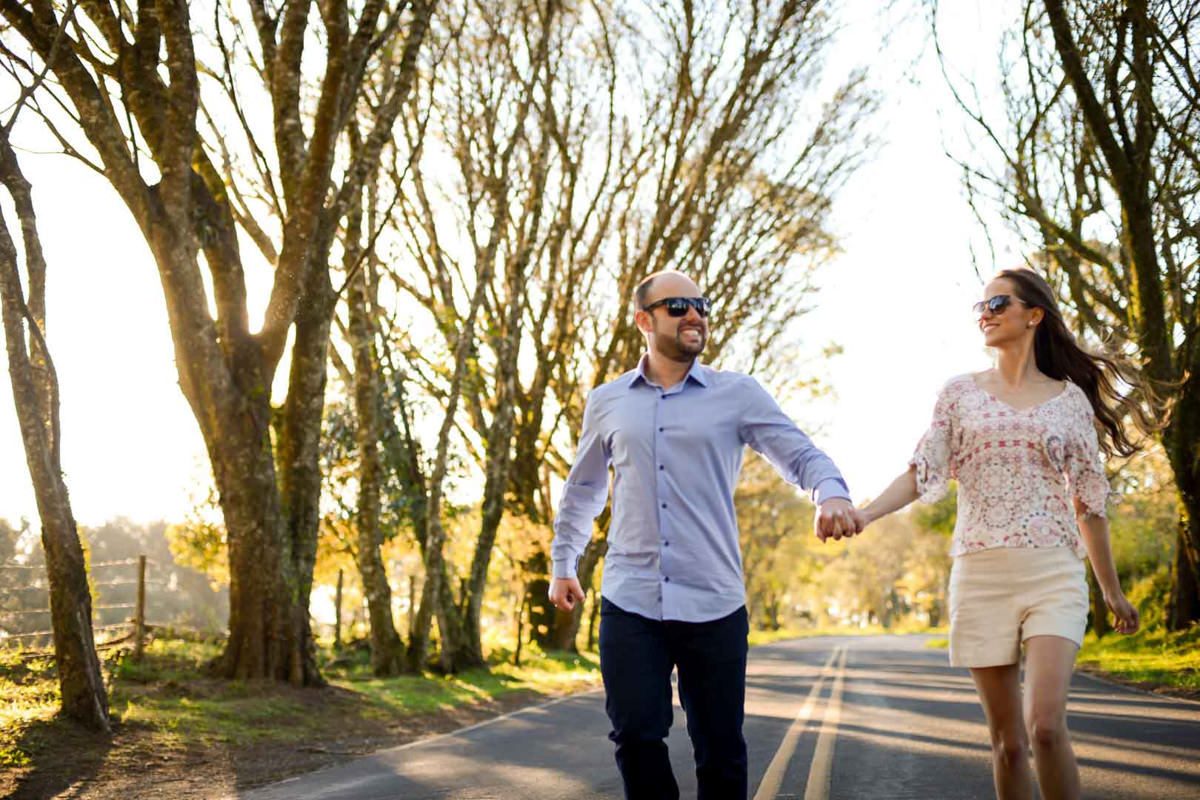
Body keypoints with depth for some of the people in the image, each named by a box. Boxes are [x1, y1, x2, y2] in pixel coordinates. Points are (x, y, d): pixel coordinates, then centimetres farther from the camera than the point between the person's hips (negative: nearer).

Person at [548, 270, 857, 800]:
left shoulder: (738, 395, 4)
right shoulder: (606, 403, 11)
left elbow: (800, 454, -2)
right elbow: (582, 489, 24)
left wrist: (830, 493, -24)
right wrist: (562, 564, 24)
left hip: (714, 604, -1)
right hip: (630, 602, 1)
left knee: (720, 748, 5)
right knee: (636, 736, -6)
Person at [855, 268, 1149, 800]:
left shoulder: (1070, 398, 8)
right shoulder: (960, 393, 10)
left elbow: (1088, 502, 12)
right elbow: (923, 473, 1)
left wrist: (1112, 590, 15)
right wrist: (863, 514, -16)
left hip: (1054, 576, -1)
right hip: (980, 576, 1)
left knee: (1046, 725, -19)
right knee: (1007, 741, 4)